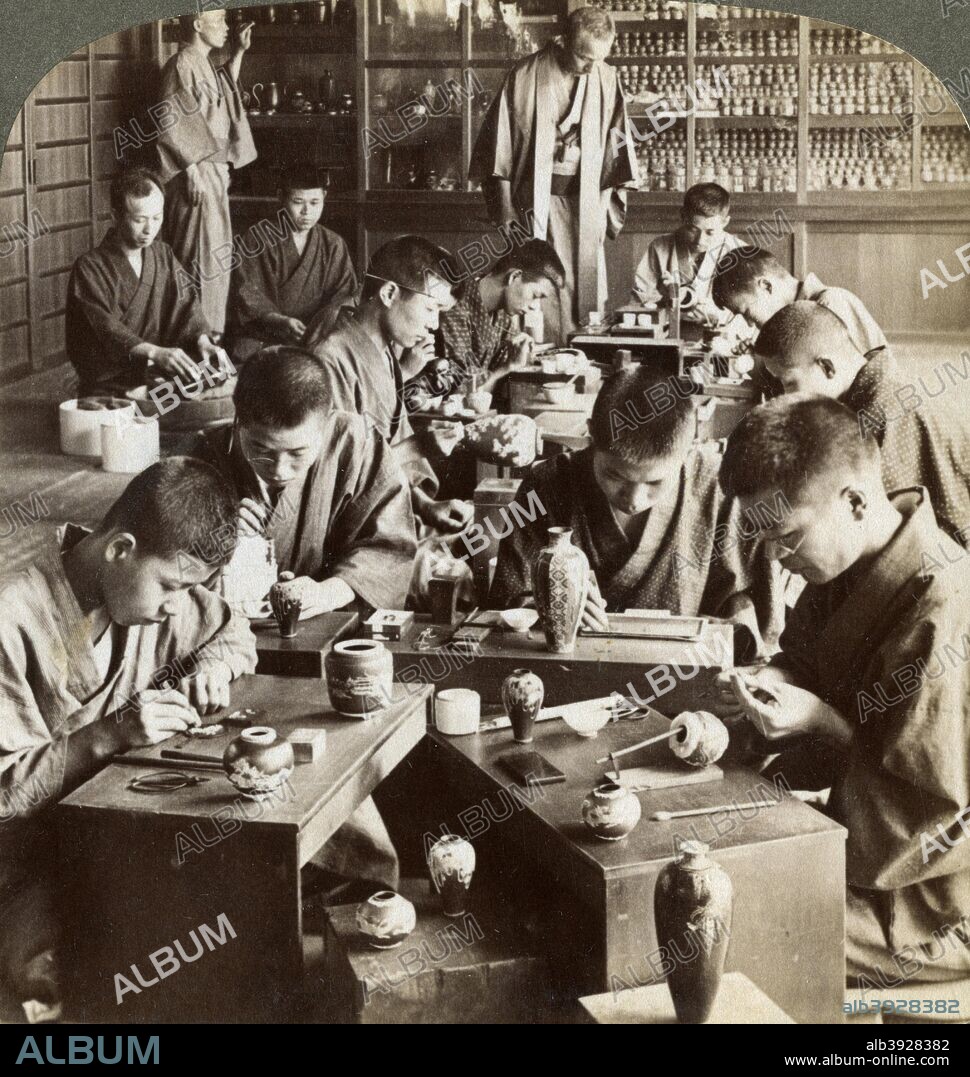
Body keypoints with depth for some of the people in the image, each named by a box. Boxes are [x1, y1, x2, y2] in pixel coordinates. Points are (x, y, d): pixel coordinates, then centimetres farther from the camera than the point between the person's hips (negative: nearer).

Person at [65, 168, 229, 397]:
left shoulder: (163, 255, 14)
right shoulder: (90, 268, -7)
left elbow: (184, 306, 3)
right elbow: (106, 328, -20)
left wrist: (202, 340, -19)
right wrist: (155, 352, -36)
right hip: (108, 386, -6)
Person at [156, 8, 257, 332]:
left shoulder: (203, 64, 15)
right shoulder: (182, 64, -13)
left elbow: (225, 91, 37)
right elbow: (170, 126, -19)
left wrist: (238, 52, 27)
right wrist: (192, 171, -22)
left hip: (213, 173, 10)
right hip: (198, 175, -10)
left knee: (214, 257, 13)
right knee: (200, 260, -8)